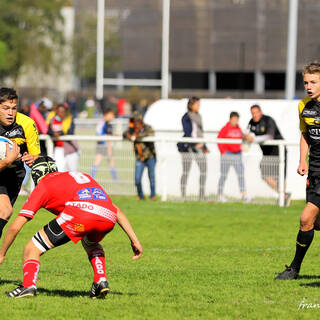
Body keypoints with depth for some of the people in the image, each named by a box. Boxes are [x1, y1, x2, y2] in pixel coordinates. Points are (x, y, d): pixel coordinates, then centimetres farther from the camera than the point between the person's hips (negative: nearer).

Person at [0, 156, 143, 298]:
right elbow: (116, 211, 34)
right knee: (90, 243, 38)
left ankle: (28, 285, -12)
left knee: (32, 248, 10)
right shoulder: (82, 176, 39)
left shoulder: (42, 186, 25)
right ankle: (101, 280, 19)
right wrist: (134, 239, 34)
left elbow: (15, 227, 21)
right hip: (108, 218, 5)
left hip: (80, 211, -5)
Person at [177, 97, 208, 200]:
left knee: (203, 170, 0)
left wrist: (204, 146, 19)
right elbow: (187, 133, -14)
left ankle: (202, 195, 5)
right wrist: (195, 144, -23)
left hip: (199, 146, 7)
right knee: (186, 171, -5)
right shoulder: (186, 117, -6)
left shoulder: (198, 116, 17)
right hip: (188, 146, -7)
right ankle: (183, 195, -3)